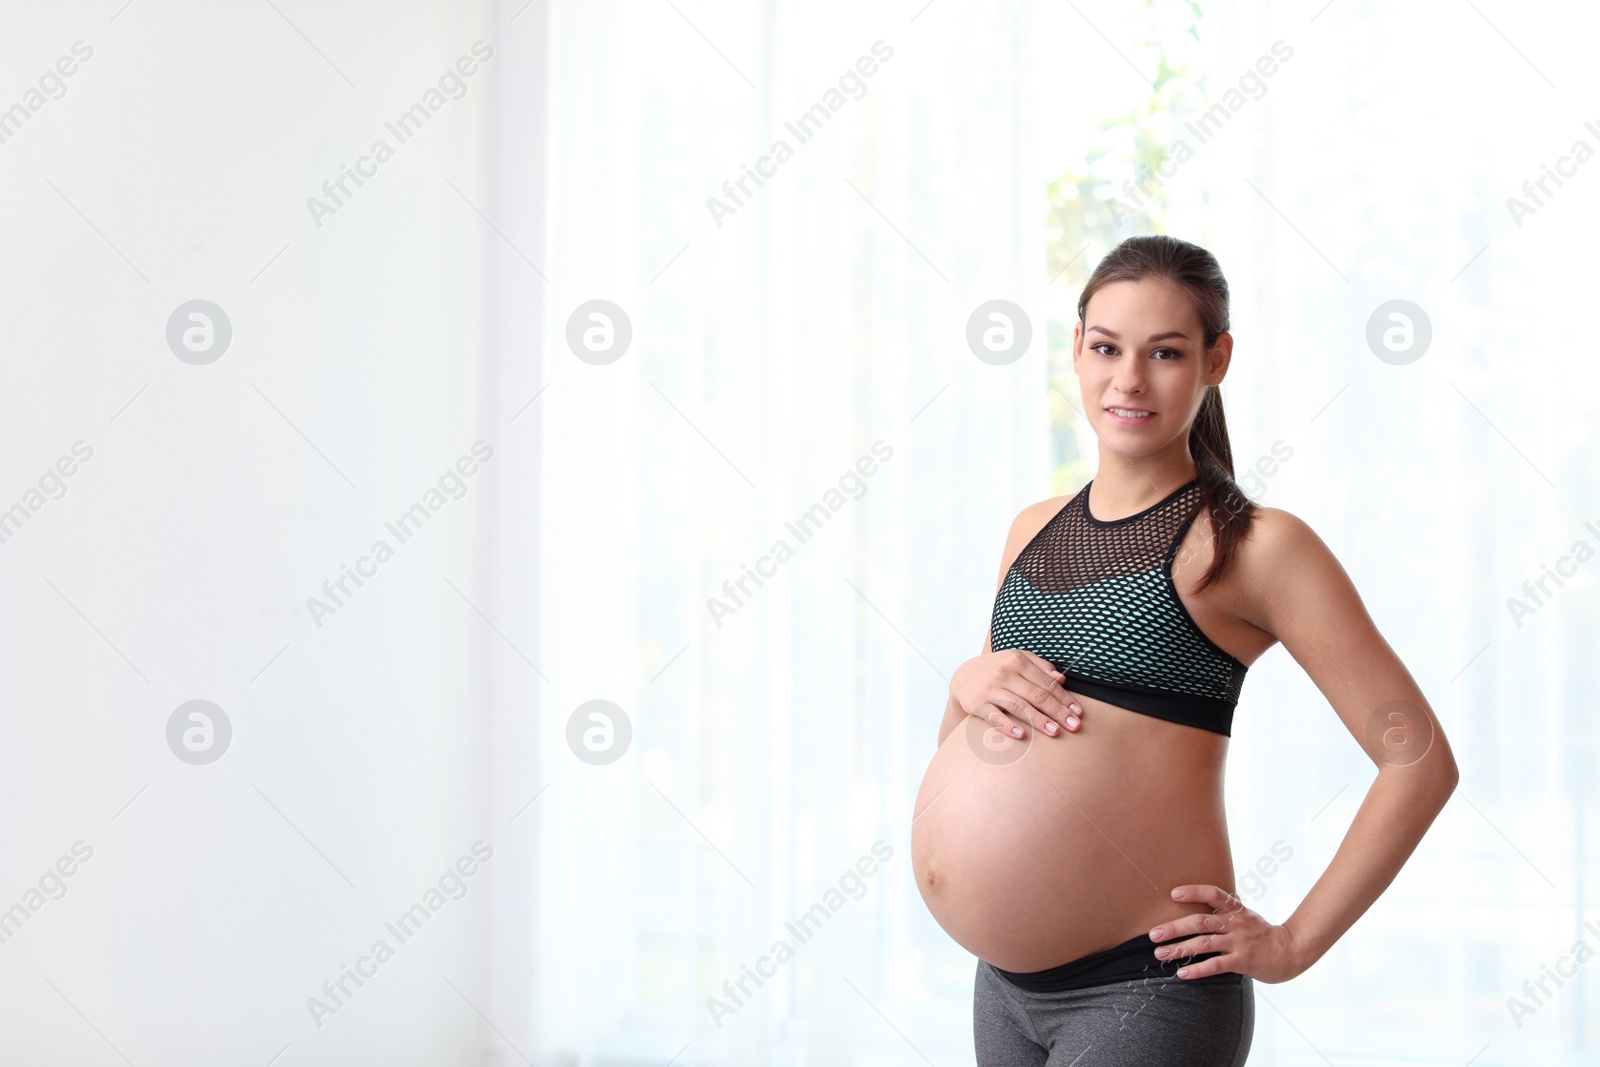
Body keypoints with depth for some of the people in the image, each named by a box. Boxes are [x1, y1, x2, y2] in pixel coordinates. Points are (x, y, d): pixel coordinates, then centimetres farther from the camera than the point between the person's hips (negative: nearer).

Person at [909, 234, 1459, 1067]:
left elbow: (1420, 762, -9)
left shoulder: (1250, 546, -7)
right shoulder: (1033, 531, 10)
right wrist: (968, 682, -3)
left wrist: (1294, 944, -9)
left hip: (1143, 989, -6)